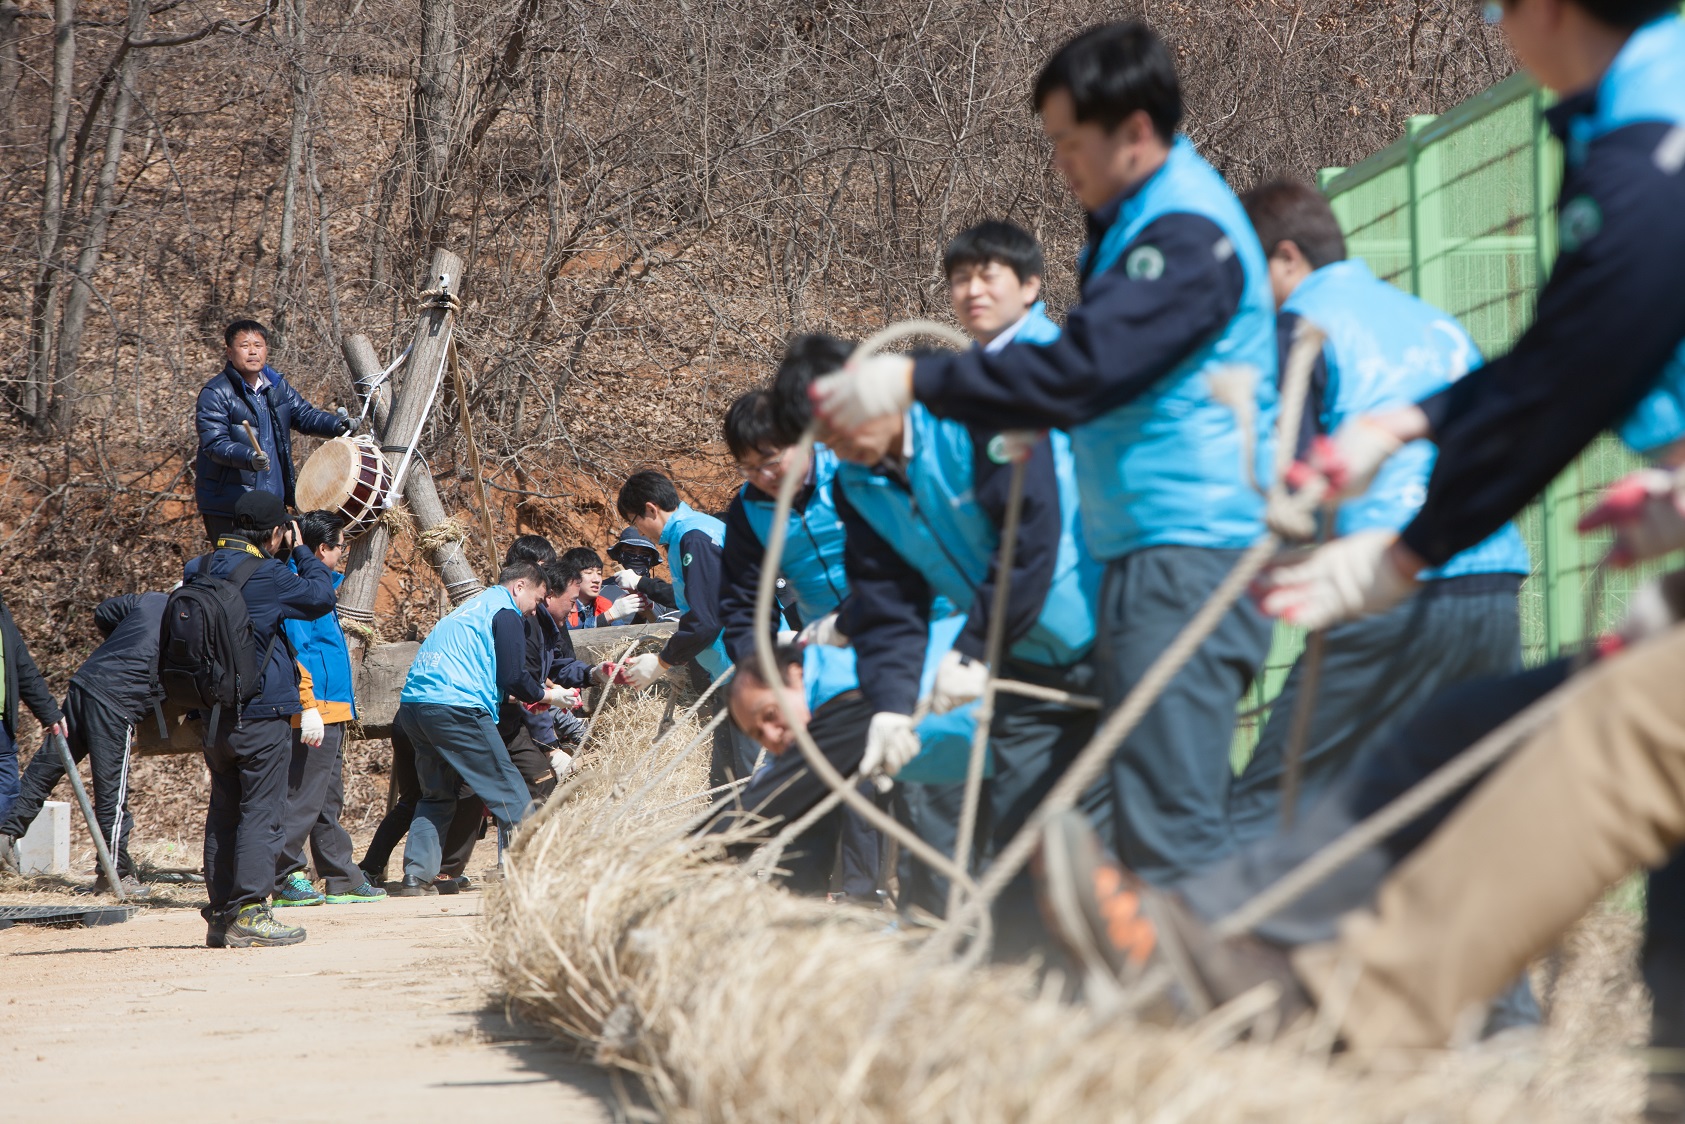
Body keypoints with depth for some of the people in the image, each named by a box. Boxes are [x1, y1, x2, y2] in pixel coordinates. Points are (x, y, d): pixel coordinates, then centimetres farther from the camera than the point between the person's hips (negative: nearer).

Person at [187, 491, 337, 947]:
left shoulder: (198, 571, 7)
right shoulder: (267, 575, -14)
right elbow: (321, 596, -7)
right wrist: (300, 551, 6)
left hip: (214, 716, 7)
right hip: (261, 714, -7)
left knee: (224, 811, 12)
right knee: (261, 812, -5)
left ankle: (220, 915, 14)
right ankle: (248, 914, -10)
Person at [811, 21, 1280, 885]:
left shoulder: (1186, 232, -15)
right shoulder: (1132, 221, 18)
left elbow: (1079, 369, -23)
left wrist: (913, 383, -20)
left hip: (1192, 550, -11)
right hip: (1150, 554, 11)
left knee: (1167, 823, -15)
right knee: (1148, 819, 12)